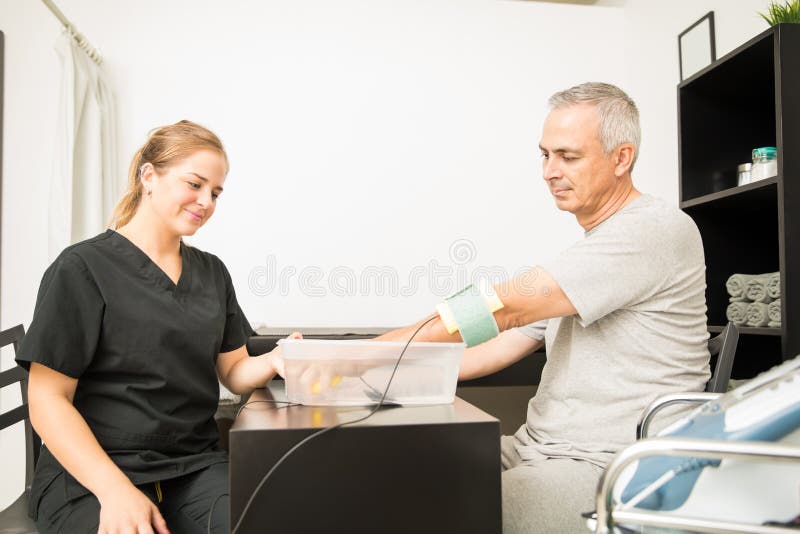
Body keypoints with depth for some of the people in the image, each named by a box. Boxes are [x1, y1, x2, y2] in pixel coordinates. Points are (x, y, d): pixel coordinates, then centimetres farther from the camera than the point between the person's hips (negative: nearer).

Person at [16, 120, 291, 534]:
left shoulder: (213, 272, 11)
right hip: (91, 473, -4)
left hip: (196, 466, 4)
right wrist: (115, 490, -19)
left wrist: (273, 362, -11)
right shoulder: (83, 269, -5)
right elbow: (48, 400, -7)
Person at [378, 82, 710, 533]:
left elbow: (507, 309, -20)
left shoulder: (656, 228, -13)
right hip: (536, 446, 8)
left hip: (606, 466, -8)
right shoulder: (589, 250, 18)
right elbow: (503, 347, 14)